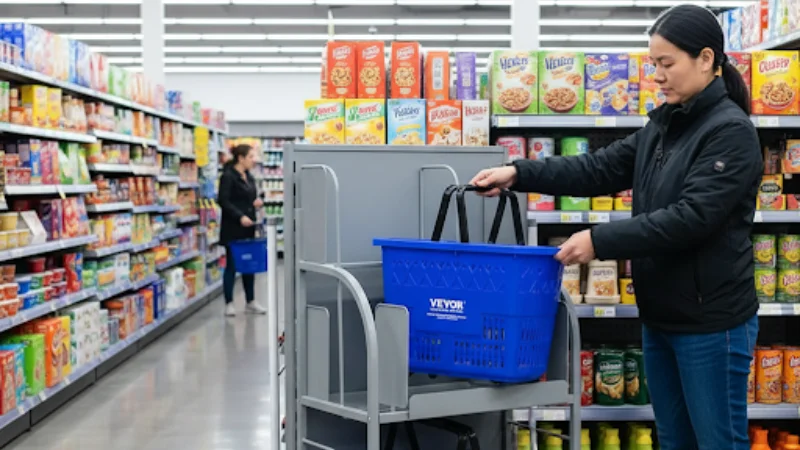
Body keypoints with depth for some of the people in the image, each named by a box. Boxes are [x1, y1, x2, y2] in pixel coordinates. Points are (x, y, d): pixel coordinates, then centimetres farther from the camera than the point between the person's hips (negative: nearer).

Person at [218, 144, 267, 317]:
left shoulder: (249, 177, 12)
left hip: (248, 228, 8)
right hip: (232, 229, -7)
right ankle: (229, 303, 9)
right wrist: (240, 217, -24)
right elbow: (224, 201, -17)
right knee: (232, 265, 0)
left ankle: (250, 302, 19)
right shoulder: (228, 176, -11)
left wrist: (256, 202, 0)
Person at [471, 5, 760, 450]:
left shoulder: (731, 132, -14)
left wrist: (600, 241, -25)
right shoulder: (664, 125, 10)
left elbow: (691, 217, -24)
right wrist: (520, 173, -3)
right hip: (661, 316, 8)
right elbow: (601, 169, 6)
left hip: (710, 320, -8)